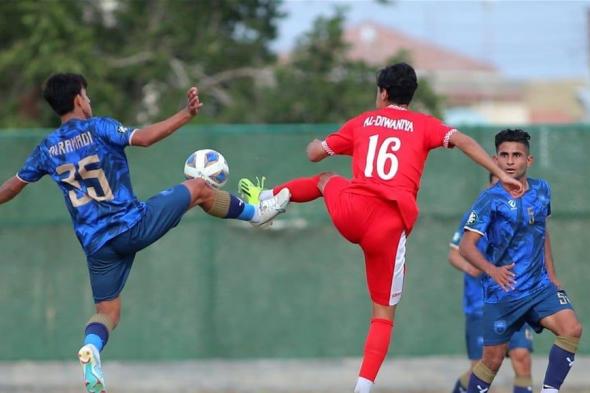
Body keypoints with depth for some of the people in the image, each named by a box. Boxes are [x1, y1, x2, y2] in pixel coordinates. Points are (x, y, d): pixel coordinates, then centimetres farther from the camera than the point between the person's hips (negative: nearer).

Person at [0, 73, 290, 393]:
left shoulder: (46, 149, 8)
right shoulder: (98, 128, -6)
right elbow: (144, 137, -22)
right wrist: (187, 114, -19)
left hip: (97, 245, 4)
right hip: (134, 225, -4)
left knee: (107, 310, 13)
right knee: (199, 188, 14)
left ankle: (91, 346, -20)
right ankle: (257, 213, 33)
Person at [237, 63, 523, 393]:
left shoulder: (362, 122, 18)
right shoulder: (423, 125, 11)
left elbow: (315, 154, 25)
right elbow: (462, 141, -6)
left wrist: (314, 144, 49)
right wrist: (501, 174, -7)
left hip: (351, 211, 2)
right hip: (391, 226, -2)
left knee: (326, 179, 39)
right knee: (384, 315, 9)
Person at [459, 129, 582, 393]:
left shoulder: (541, 190, 4)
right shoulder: (490, 200, -12)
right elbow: (466, 246, -17)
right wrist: (492, 270, -34)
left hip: (540, 286, 4)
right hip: (502, 291, -4)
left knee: (571, 329, -19)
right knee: (493, 359, 1)